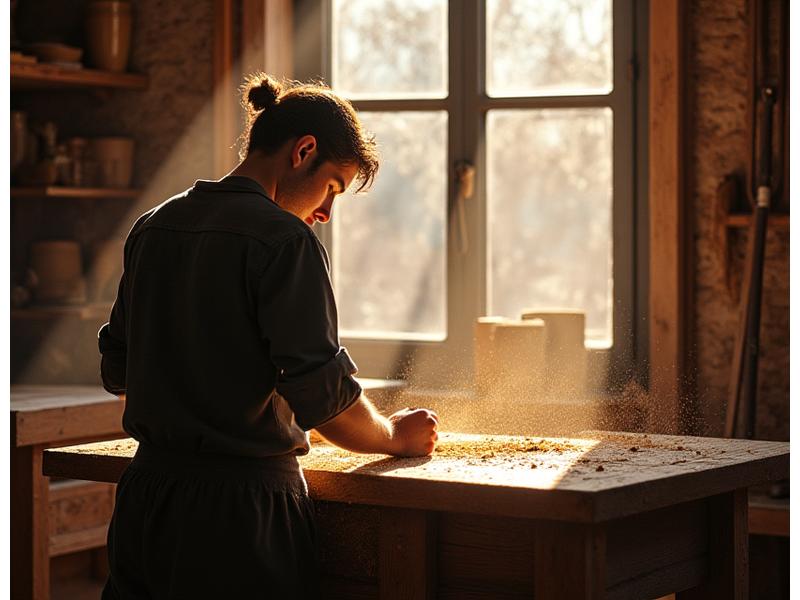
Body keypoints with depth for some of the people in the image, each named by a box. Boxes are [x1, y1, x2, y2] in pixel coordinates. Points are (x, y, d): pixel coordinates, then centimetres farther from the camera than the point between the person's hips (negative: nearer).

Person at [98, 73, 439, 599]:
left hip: (146, 490, 7)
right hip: (243, 508, -7)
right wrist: (395, 436, 2)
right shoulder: (283, 239, -13)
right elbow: (322, 394, -16)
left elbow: (117, 372, 18)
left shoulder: (152, 227, 10)